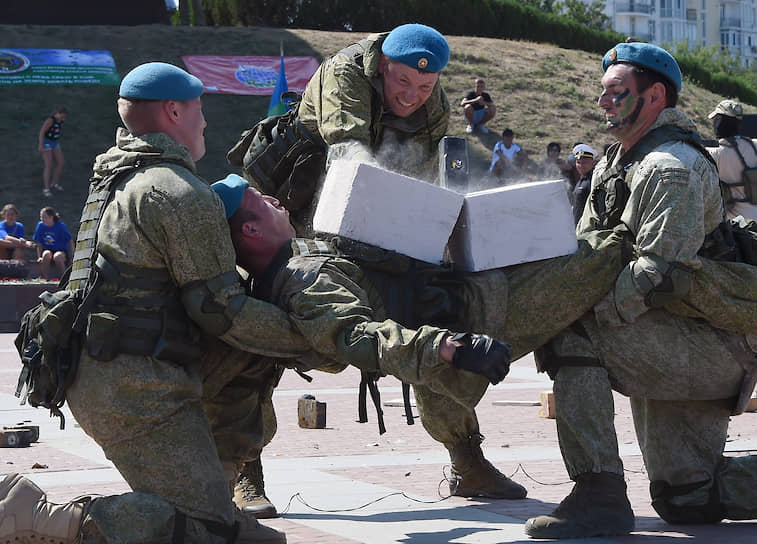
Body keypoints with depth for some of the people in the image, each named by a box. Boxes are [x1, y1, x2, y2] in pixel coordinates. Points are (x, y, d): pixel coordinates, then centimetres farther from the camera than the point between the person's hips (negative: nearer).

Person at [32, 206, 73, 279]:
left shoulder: (60, 226, -10)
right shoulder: (41, 225, -2)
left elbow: (70, 242, -4)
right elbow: (39, 244, 4)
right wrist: (39, 257, -7)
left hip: (61, 251, -2)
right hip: (47, 250, 2)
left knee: (57, 256, -38)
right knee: (46, 254, -35)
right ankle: (45, 278, -26)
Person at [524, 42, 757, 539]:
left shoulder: (671, 169, -18)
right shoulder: (615, 165, 15)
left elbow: (663, 275, -28)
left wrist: (584, 310, -26)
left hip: (713, 344, -10)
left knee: (571, 338, -26)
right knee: (685, 500, 11)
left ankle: (599, 498, -27)